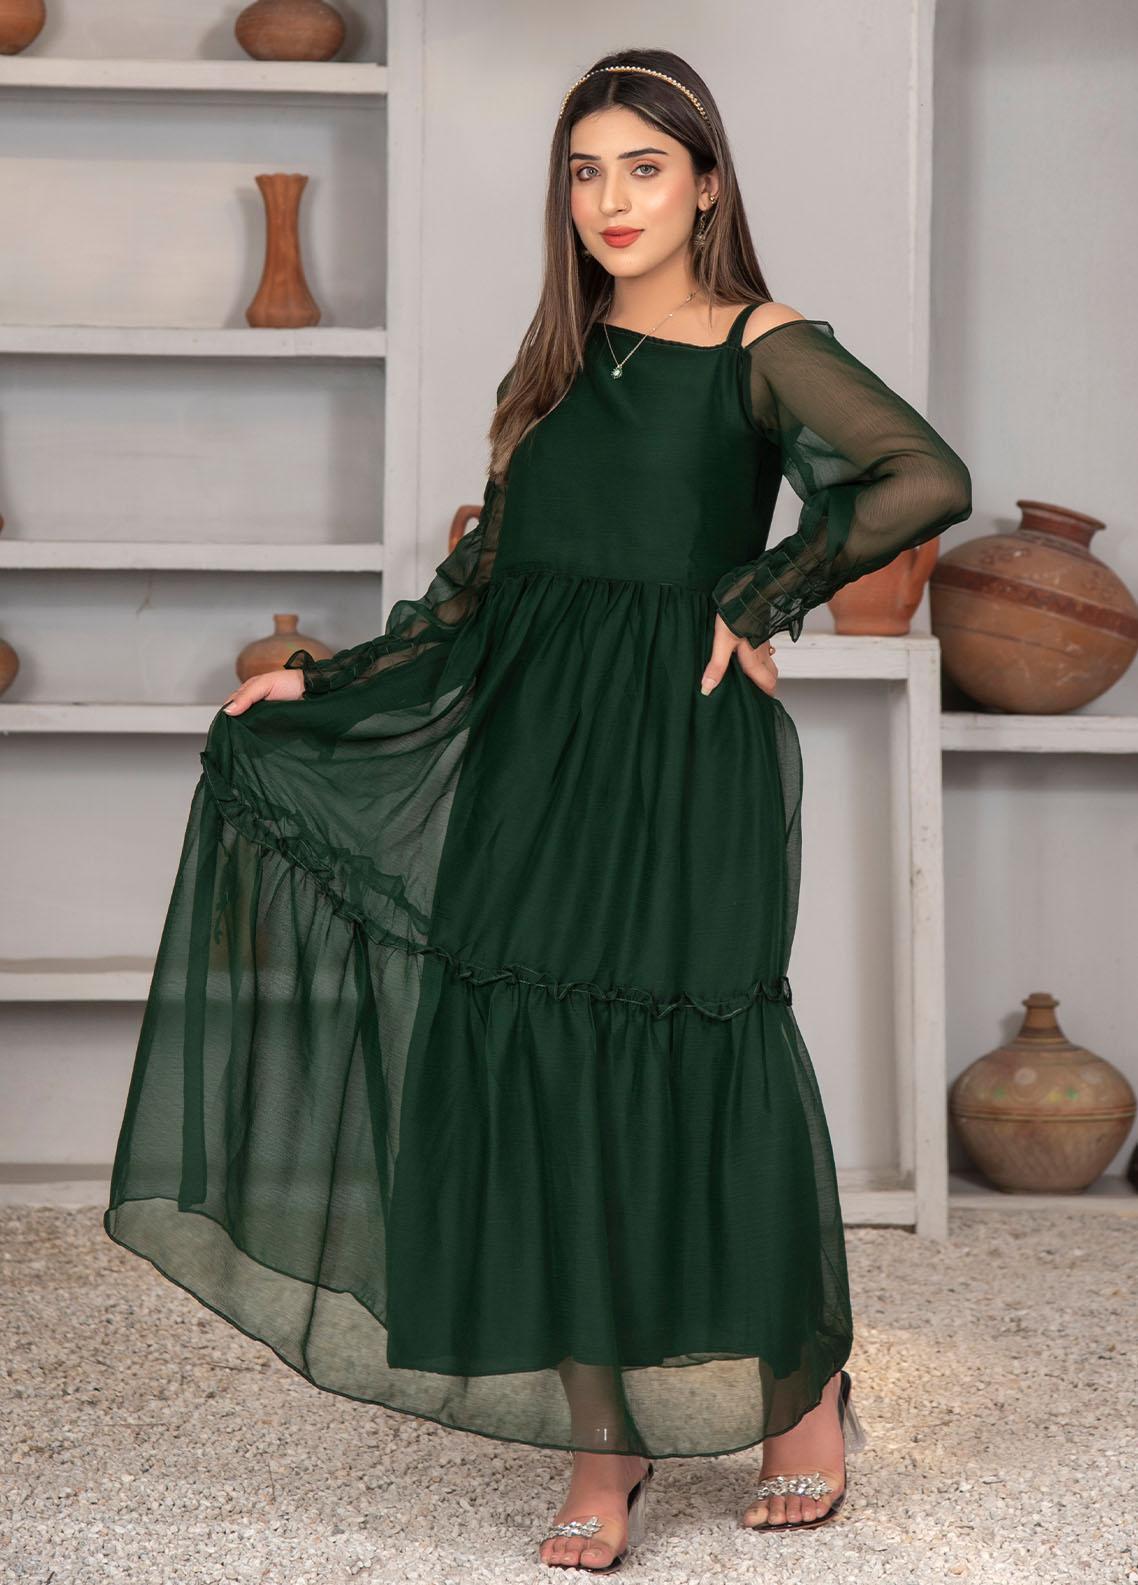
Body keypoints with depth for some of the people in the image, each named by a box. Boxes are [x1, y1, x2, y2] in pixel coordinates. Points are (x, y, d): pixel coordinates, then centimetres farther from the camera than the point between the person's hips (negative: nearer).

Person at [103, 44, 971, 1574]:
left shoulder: (764, 348, -1)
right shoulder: (556, 362, 16)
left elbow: (931, 480, -16)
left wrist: (759, 599, -11)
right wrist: (323, 687, 17)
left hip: (689, 752, -5)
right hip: (532, 752, 5)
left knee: (701, 1068, -2)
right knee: (533, 1071, -1)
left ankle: (807, 1389, 20)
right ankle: (603, 1441, 9)